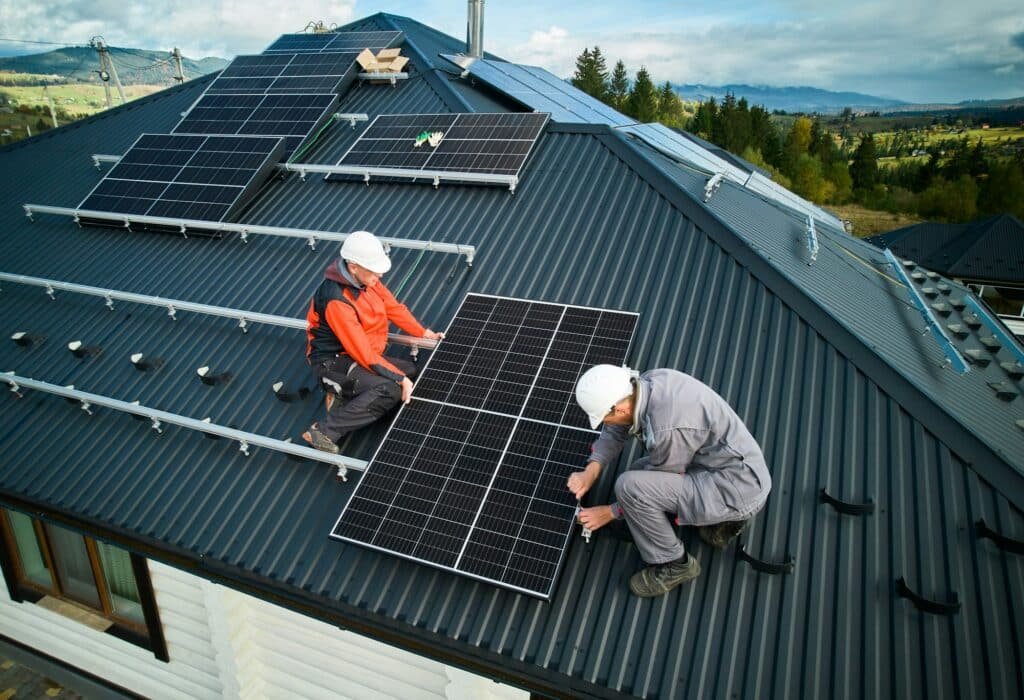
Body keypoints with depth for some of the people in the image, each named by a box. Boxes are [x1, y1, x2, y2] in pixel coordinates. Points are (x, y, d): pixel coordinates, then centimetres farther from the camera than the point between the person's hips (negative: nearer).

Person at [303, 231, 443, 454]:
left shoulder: (366, 279, -5)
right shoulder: (336, 301, -29)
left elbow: (393, 307, 9)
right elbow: (362, 352, -28)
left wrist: (424, 333, 3)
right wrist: (399, 378, -25)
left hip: (365, 355, 9)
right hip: (333, 363, -9)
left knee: (411, 371, -1)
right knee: (391, 390, -28)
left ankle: (346, 396, 1)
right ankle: (325, 431, -25)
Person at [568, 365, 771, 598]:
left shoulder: (667, 428, -31)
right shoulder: (647, 382, -8)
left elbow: (661, 481, -12)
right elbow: (615, 430, 9)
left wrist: (611, 512, -1)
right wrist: (591, 471, -2)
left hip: (737, 490, -9)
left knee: (630, 485, -21)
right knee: (640, 471, 21)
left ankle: (673, 564, 1)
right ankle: (722, 518, 18)